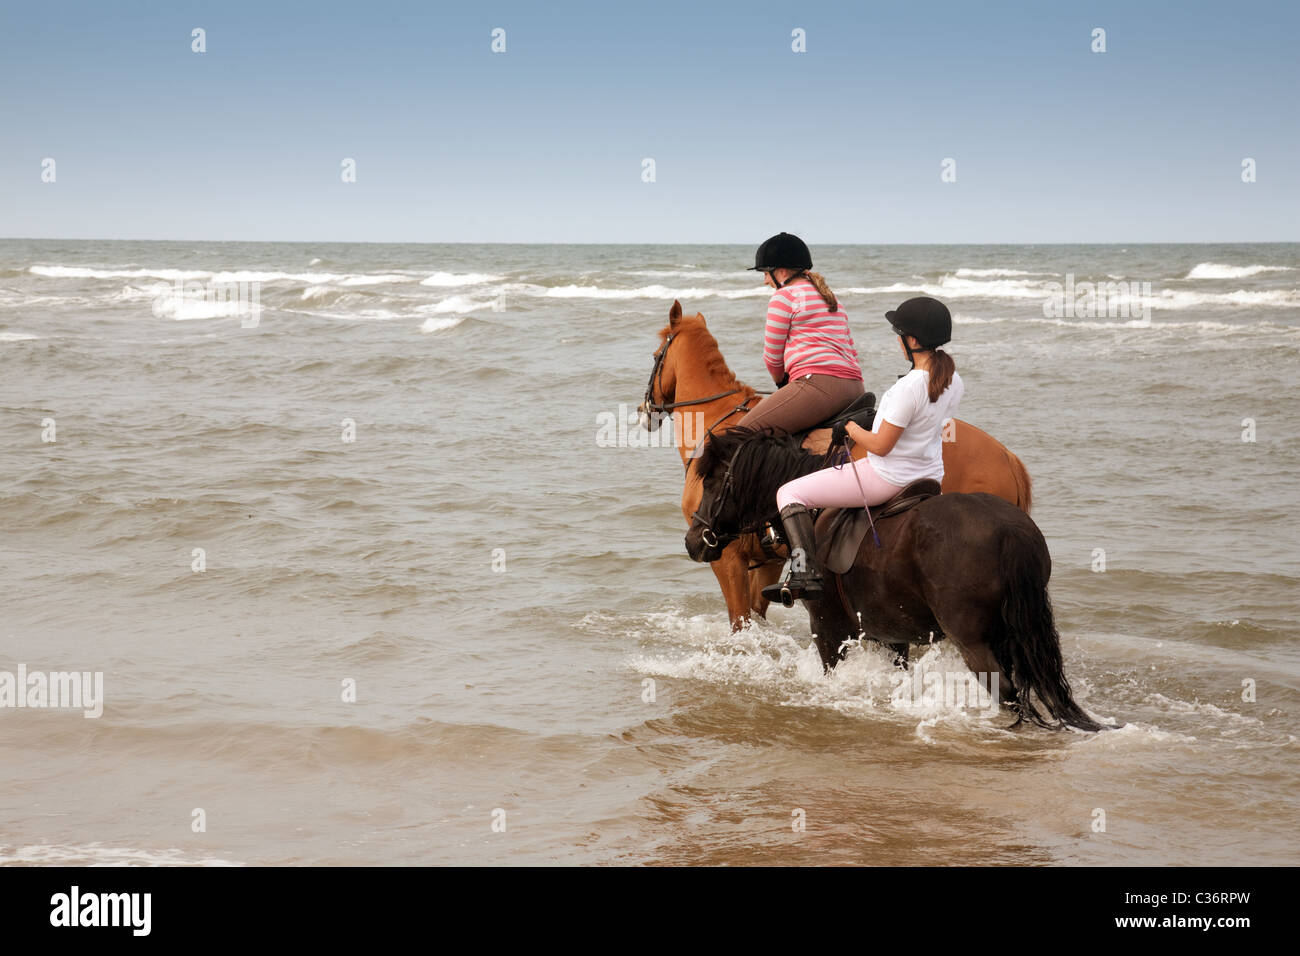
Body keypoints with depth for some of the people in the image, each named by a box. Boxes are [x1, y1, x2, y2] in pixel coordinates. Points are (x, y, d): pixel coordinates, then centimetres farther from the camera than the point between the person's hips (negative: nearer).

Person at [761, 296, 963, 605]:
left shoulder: (910, 386, -27)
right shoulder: (953, 381, -1)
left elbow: (881, 445, -22)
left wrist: (852, 429, -2)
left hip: (889, 477, -9)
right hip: (930, 476, 9)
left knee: (790, 493, -3)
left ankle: (805, 573, -15)